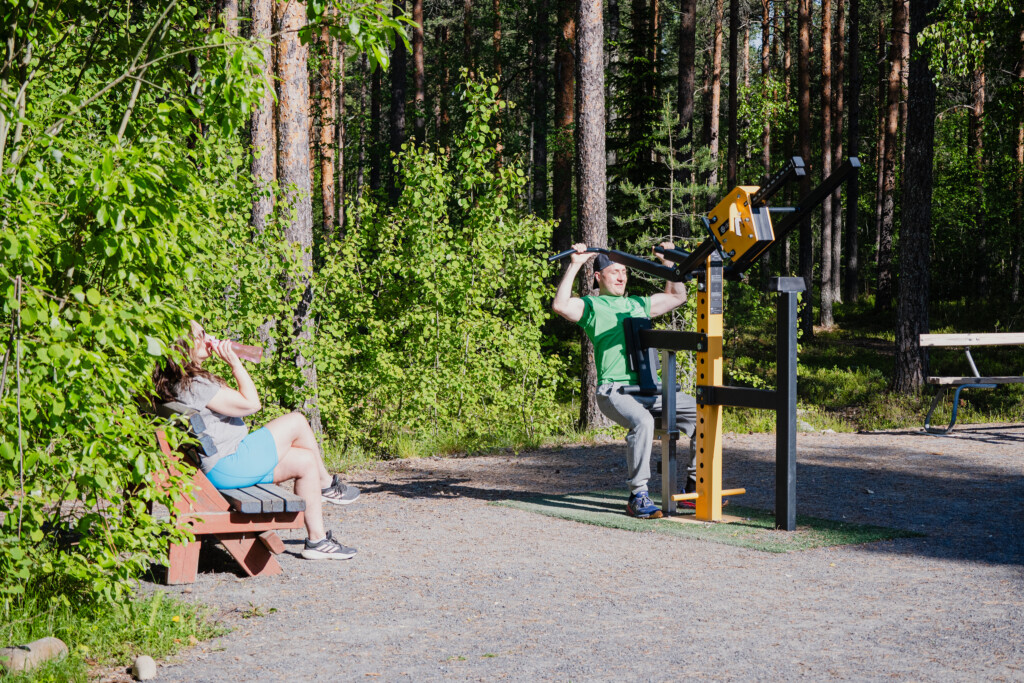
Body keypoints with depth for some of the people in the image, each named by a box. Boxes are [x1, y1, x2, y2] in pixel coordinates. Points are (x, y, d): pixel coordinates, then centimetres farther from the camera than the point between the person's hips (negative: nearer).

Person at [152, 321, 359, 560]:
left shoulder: (185, 382, 12)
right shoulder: (194, 385, -22)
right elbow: (250, 403, -17)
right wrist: (235, 363, -11)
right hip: (228, 467, -11)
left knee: (306, 461, 7)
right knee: (296, 421, -6)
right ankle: (328, 484, 11)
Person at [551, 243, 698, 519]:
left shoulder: (638, 304, 26)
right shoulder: (590, 305, 7)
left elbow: (677, 296, 38)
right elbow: (560, 305, -13)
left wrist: (668, 263, 30)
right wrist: (575, 265, -13)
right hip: (615, 390, -7)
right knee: (642, 421, -37)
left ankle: (695, 486, 4)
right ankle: (638, 496, -27)